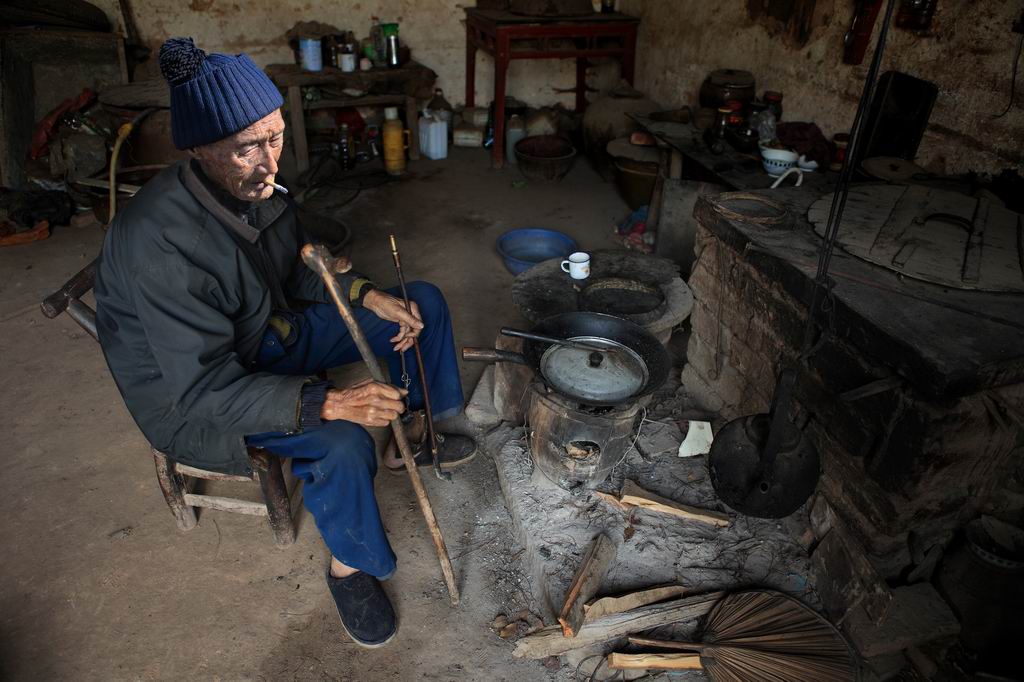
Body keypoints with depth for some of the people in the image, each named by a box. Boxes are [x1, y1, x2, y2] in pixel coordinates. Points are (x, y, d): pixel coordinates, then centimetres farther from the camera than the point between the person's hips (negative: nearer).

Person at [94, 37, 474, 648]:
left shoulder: (255, 184, -10)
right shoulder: (160, 240, -33)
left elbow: (301, 273, 6)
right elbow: (204, 387, -33)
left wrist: (369, 295, -11)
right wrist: (326, 402, -45)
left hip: (270, 333, 8)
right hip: (192, 396, -7)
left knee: (423, 303, 4)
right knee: (342, 444, -35)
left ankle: (411, 436, 21)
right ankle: (349, 567, -4)